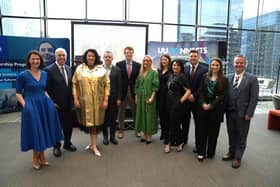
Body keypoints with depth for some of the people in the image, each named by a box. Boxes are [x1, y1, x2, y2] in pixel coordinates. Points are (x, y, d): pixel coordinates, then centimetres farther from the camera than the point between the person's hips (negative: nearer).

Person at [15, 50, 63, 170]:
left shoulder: (44, 74, 7)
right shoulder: (23, 75, -7)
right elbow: (18, 93, -4)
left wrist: (50, 101, 4)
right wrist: (25, 105, -15)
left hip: (45, 104, 4)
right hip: (30, 106, -4)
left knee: (44, 130, 9)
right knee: (35, 131, 4)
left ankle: (41, 155, 26)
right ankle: (36, 157, 25)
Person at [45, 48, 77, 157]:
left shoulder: (68, 68, 6)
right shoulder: (49, 70, -13)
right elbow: (47, 89, -13)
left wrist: (72, 99, 6)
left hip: (68, 103, 5)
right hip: (56, 104, -5)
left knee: (69, 124, 16)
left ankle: (67, 143, 36)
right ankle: (56, 146, 31)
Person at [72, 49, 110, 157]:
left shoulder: (101, 69, 1)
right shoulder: (79, 69, 2)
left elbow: (107, 85, 0)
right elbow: (74, 84, 2)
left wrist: (105, 100, -6)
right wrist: (75, 99, -5)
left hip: (98, 101, -1)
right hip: (84, 101, 1)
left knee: (95, 121, 3)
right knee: (88, 121, 8)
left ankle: (93, 145, 14)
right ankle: (93, 144, 26)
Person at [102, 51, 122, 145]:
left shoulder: (117, 70, 2)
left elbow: (119, 85, 0)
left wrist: (118, 98, -4)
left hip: (113, 98, 0)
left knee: (113, 118, 9)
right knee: (104, 118, 9)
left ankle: (112, 136, 23)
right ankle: (105, 136, 24)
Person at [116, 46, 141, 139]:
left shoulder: (138, 65, 2)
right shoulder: (119, 64, -1)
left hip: (134, 92, 1)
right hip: (122, 91, -1)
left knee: (135, 112, 11)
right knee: (121, 112, 10)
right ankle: (120, 130, 23)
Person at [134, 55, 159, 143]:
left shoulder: (154, 72, -4)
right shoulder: (140, 73, 11)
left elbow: (155, 86, -11)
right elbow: (137, 85, 13)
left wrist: (152, 97, -19)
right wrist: (136, 96, 7)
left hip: (149, 97, -5)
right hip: (140, 97, 6)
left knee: (149, 115, 1)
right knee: (142, 115, 9)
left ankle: (149, 136, 12)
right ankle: (145, 134, 21)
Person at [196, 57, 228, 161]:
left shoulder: (224, 80, 1)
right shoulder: (205, 77, 8)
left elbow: (223, 95, -5)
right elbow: (201, 91, 4)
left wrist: (211, 105, -12)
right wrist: (203, 103, -11)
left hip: (216, 108, -2)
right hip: (204, 107, 2)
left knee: (213, 131, 7)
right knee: (202, 130, 3)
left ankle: (210, 152, 22)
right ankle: (201, 152, 13)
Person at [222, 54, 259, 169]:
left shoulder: (252, 79, -6)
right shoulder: (228, 78, 5)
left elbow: (254, 98, -9)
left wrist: (248, 113, -13)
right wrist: (225, 109, -1)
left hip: (243, 113, -3)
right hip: (230, 112, 4)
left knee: (241, 136, 9)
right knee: (231, 135, 16)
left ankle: (238, 158, 24)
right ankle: (231, 153, 34)